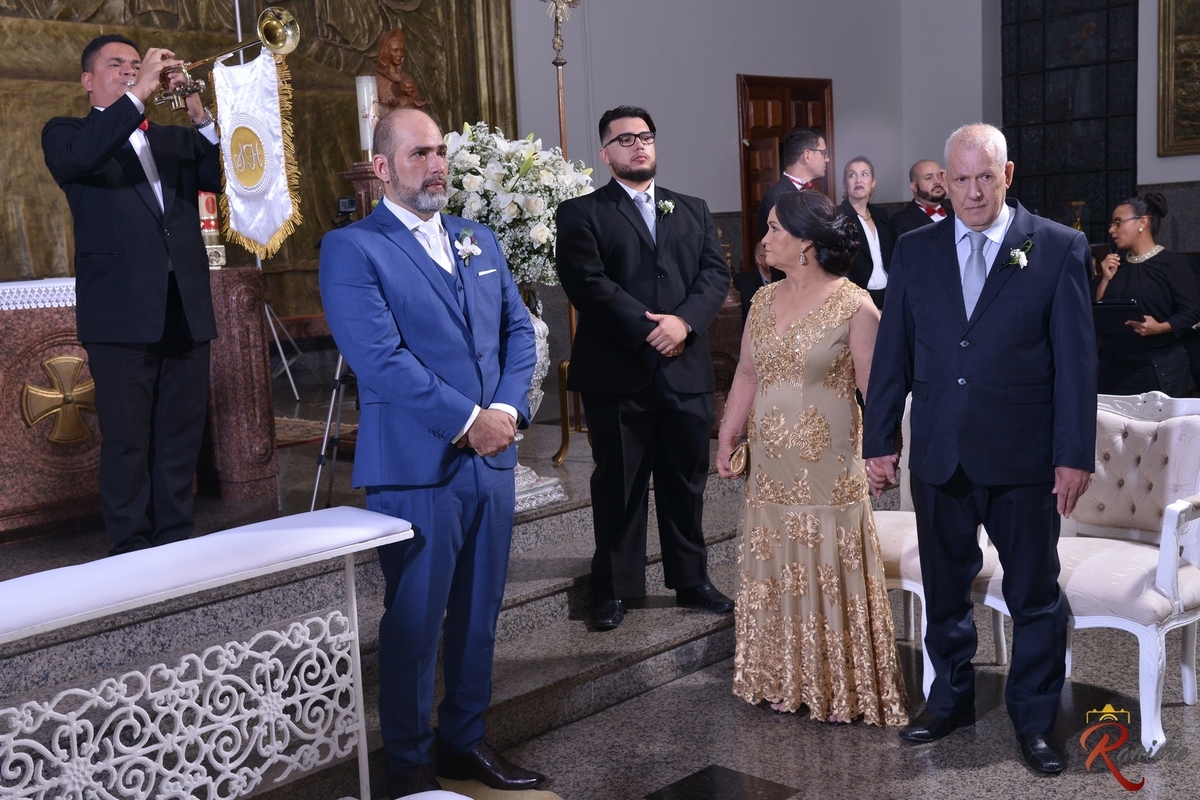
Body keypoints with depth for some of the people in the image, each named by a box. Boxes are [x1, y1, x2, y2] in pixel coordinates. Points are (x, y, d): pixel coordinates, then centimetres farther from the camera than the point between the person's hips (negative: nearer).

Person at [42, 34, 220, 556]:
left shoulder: (175, 140, 21)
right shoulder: (66, 133, 9)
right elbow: (76, 159, -16)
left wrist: (201, 118, -9)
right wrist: (137, 96, -19)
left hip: (186, 311, 4)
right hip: (122, 312, -4)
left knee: (181, 440, 7)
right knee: (127, 443, -1)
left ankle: (176, 546, 17)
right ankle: (133, 555, 7)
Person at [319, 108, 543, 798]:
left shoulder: (480, 240, 15)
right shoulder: (352, 248, -6)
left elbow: (519, 331, 11)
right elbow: (380, 357, -16)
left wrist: (507, 411, -6)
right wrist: (467, 421, -16)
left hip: (492, 458, 6)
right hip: (417, 468, -6)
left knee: (479, 614, 14)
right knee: (413, 623, 5)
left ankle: (467, 740, 31)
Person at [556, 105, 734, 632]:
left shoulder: (693, 210, 16)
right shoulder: (582, 213, 2)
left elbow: (715, 273, 4)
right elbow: (588, 282, -11)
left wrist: (684, 321, -14)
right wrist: (647, 328, -17)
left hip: (686, 369, 4)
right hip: (617, 373, -3)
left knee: (687, 481, 12)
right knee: (617, 485, 5)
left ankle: (691, 579, 25)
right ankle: (614, 588, 17)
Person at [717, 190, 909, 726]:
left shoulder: (854, 307, -10)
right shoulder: (764, 300, 8)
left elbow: (874, 387, -12)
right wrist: (727, 439, 10)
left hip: (828, 468, -6)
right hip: (770, 466, 6)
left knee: (829, 573, 3)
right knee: (775, 572, 13)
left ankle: (839, 687, 19)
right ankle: (783, 678, 27)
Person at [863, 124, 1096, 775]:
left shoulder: (1059, 248, -2)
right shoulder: (914, 251, 6)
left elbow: (1076, 359, -4)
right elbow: (892, 354, 7)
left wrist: (1075, 454, -7)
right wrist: (879, 442, 4)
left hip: (1024, 460, -2)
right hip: (938, 456, 3)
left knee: (1035, 597, 8)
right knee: (944, 591, 15)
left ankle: (1033, 718, 26)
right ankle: (950, 702, 34)